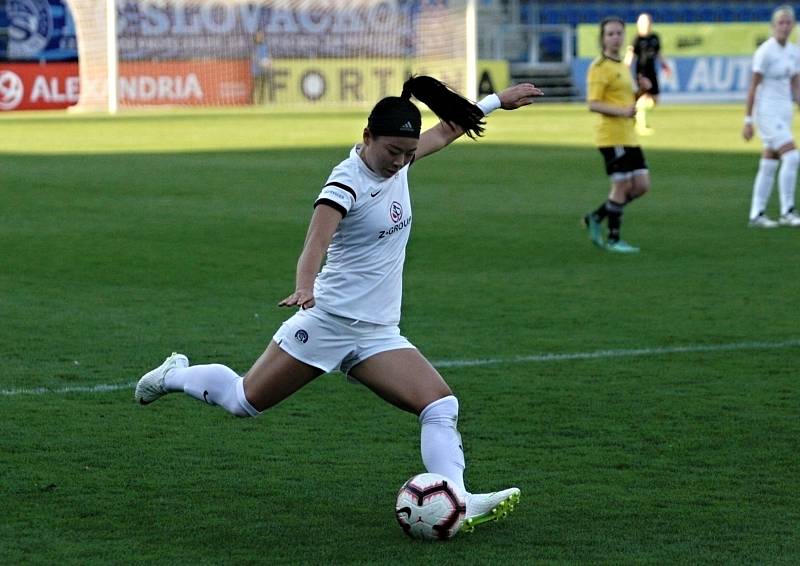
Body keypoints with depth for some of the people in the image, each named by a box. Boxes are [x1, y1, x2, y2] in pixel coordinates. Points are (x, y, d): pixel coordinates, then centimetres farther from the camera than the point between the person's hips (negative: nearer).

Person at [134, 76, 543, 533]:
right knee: (245, 401, 6)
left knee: (442, 406, -14)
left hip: (378, 335, 7)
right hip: (328, 321, -7)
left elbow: (447, 130, 23)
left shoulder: (397, 162, 3)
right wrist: (305, 287, -55)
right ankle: (174, 376, 33)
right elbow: (317, 241, -36)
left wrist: (496, 101, 31)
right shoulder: (347, 183, -19)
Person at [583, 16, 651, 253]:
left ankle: (596, 218, 16)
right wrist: (621, 111, -28)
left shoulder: (622, 66, 18)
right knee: (622, 185, -5)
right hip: (611, 135, -9)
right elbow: (593, 104, -16)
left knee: (641, 185, 5)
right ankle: (613, 239, 7)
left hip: (629, 135, 9)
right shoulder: (599, 67, -10)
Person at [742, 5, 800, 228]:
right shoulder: (765, 51, -12)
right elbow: (753, 87, -12)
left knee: (769, 166, 8)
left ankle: (756, 216, 12)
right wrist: (748, 120, -14)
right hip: (767, 111, -8)